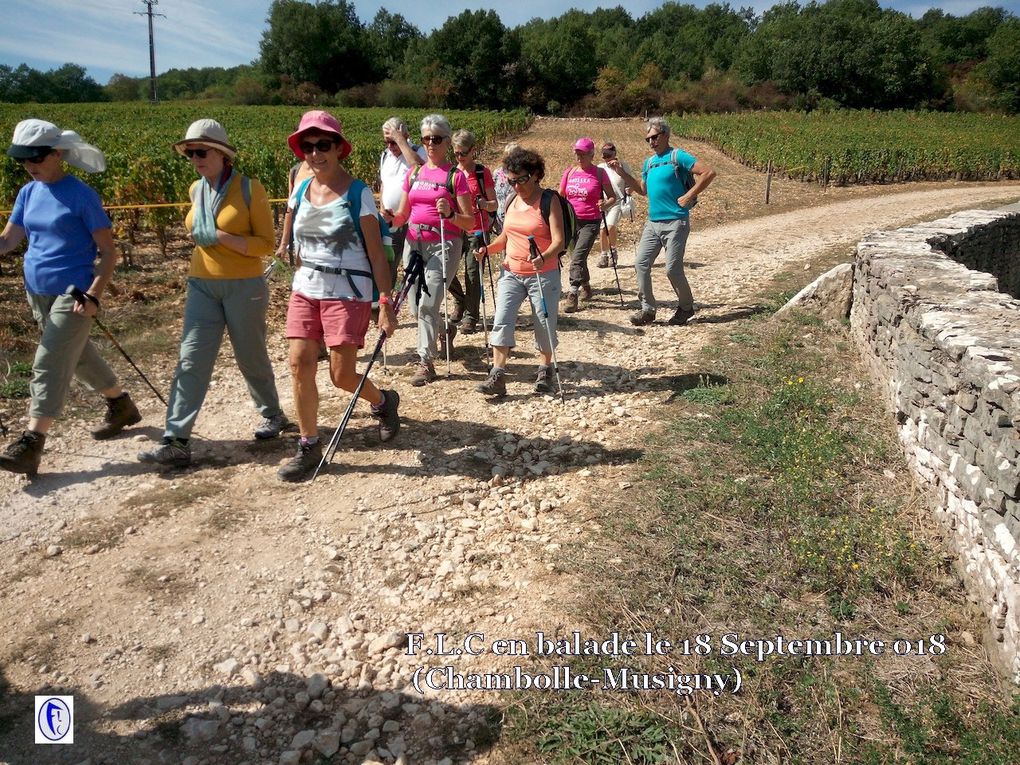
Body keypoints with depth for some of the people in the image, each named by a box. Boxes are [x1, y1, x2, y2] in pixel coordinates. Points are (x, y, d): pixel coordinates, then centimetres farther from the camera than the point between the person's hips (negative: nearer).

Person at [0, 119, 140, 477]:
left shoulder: (81, 196, -11)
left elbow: (109, 253, -11)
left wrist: (93, 295, -20)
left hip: (72, 293, -7)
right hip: (37, 293, 7)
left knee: (49, 366, -9)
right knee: (78, 355, 18)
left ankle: (30, 446, -7)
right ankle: (122, 407, 37)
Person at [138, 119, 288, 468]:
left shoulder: (249, 189, -9)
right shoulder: (196, 190, 8)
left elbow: (266, 244, -12)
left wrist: (220, 237, -20)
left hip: (244, 286, -5)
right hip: (202, 285, 5)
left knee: (251, 357, 10)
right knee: (191, 361, -3)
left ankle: (272, 414, 35)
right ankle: (176, 441, -4)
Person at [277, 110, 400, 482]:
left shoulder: (358, 193, -9)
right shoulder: (301, 192, 7)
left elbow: (376, 253, -10)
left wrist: (386, 302, -14)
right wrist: (300, 281, 18)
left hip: (348, 293, -5)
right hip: (305, 290, 5)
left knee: (342, 375, -3)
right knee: (300, 365, -3)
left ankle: (383, 401, 31)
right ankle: (309, 446, 12)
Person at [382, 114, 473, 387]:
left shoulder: (455, 176, -2)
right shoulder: (414, 174, 12)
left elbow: (469, 222, -5)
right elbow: (403, 215, 15)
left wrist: (449, 214, -24)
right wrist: (390, 219, -7)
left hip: (443, 245, -5)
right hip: (414, 242, 6)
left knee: (428, 305, -13)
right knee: (417, 307, 11)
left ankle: (426, 362, -1)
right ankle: (445, 329, 40)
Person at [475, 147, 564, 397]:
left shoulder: (549, 201, -9)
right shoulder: (511, 201, 9)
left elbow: (558, 241, -17)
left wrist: (543, 258, -37)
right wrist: (487, 249, 1)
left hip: (543, 274, -5)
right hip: (511, 273, 5)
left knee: (544, 326, 4)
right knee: (501, 320, -10)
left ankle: (546, 369, 29)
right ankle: (497, 376, -10)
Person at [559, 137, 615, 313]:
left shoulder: (599, 173, -2)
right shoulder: (569, 172, 9)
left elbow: (612, 197, 1)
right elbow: (560, 196, 17)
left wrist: (605, 204, -20)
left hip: (590, 223, -5)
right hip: (570, 221, 5)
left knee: (577, 258, -18)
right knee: (578, 258, 15)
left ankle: (573, 295, -18)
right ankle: (585, 286, 38)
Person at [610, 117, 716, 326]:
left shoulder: (677, 156, -7)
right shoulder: (649, 162, 15)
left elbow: (709, 173, -14)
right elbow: (643, 190, 24)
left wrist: (689, 196, -15)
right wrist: (622, 172, 14)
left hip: (675, 222, -7)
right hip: (652, 222, 7)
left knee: (673, 269, -6)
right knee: (641, 263, 0)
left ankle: (686, 307, 15)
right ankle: (647, 309, 9)